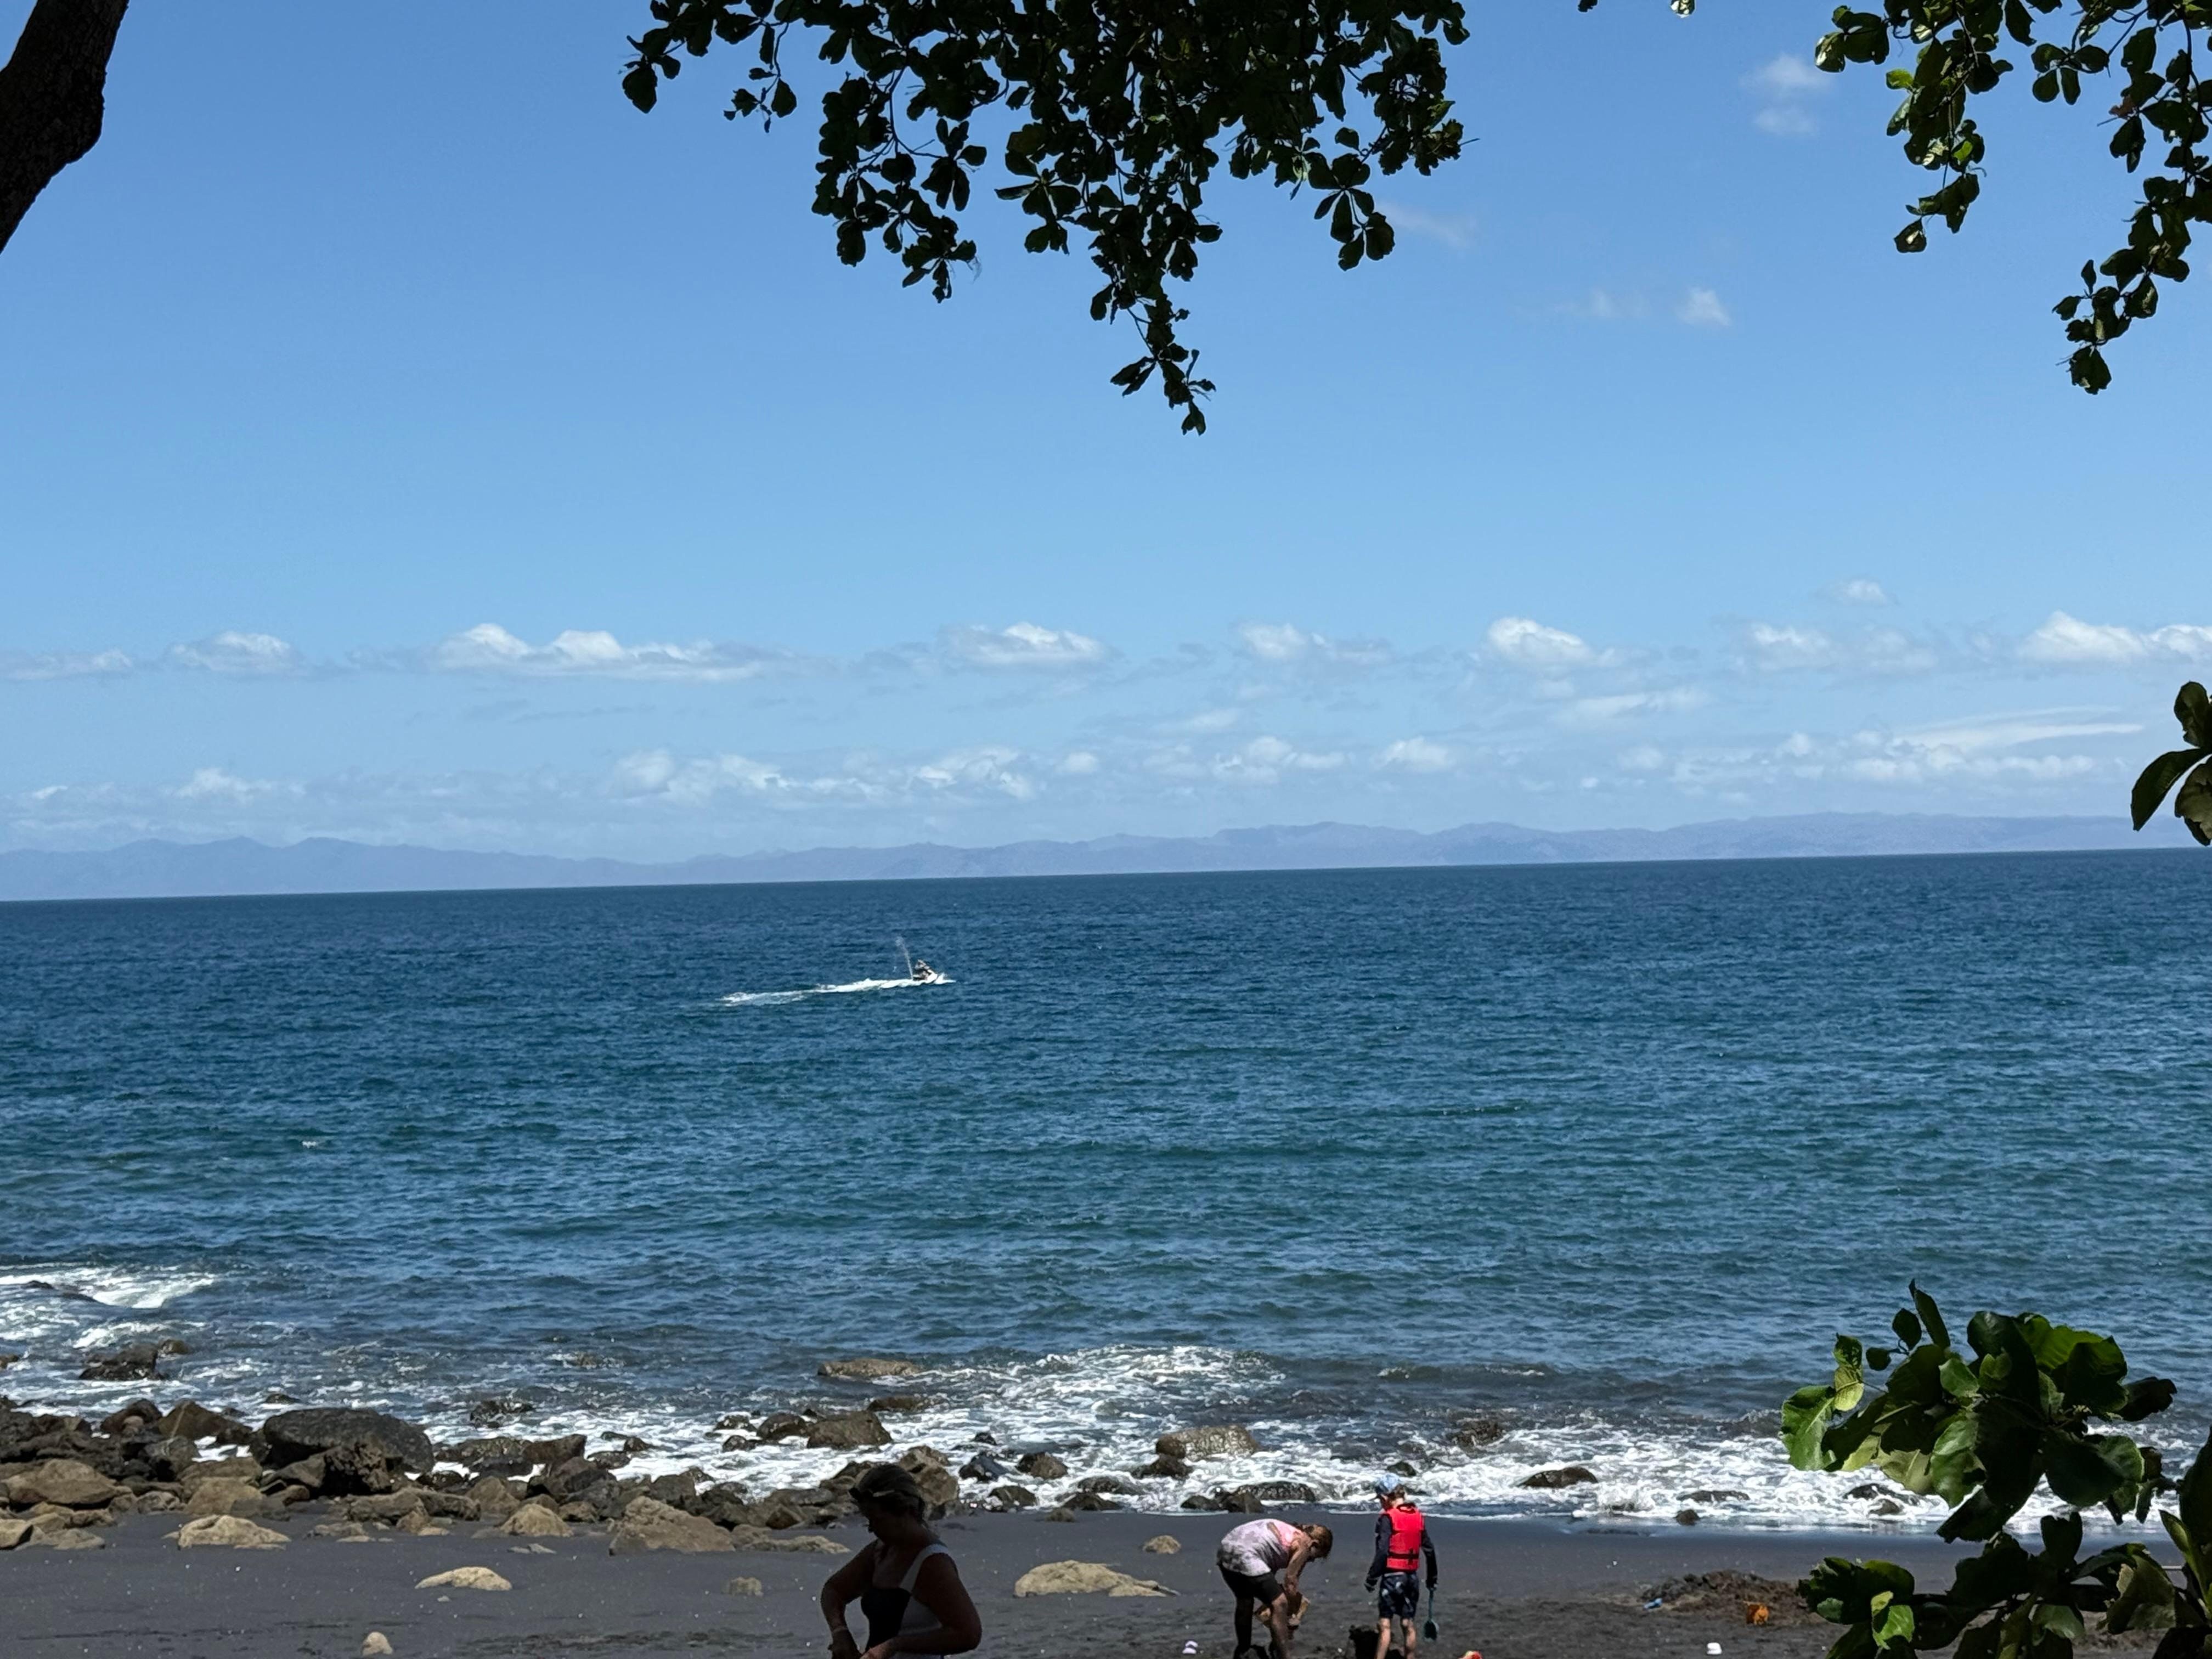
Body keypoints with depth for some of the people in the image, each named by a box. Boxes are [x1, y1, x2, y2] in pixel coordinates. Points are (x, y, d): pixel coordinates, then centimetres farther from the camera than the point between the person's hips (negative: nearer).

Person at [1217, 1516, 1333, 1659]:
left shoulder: (1289, 1533, 29)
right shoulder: (1302, 1544, 3)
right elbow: (1290, 1582, 3)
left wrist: (1268, 1604, 28)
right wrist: (1291, 1615, 14)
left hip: (1226, 1550, 10)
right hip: (1244, 1555, -10)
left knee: (1245, 1601, 29)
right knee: (1279, 1604, -4)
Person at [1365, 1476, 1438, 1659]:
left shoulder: (1387, 1518, -12)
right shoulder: (1418, 1516, 8)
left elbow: (1382, 1552, -18)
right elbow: (1429, 1549, 12)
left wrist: (1372, 1578, -12)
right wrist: (1432, 1577, 21)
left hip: (1393, 1575, -6)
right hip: (1412, 1576, 6)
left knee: (1384, 1624, -4)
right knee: (1409, 1624, 12)